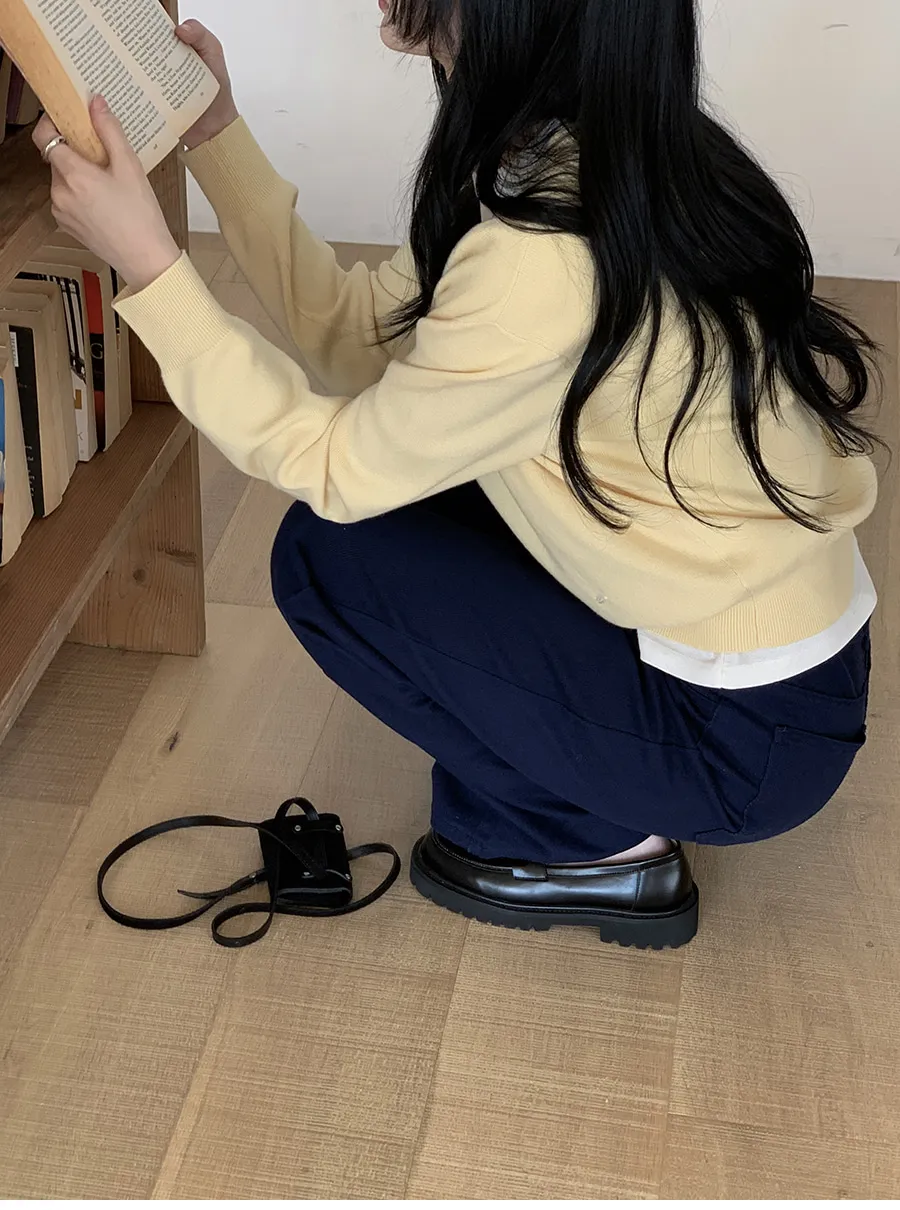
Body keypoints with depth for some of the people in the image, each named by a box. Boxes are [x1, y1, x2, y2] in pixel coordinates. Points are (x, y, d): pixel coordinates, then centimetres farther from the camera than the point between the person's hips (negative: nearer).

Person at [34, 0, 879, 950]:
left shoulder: (551, 263, -30)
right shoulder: (583, 152, -3)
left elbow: (332, 466, -18)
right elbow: (358, 337, 1)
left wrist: (147, 263, -18)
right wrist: (215, 134, 1)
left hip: (749, 734, -8)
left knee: (324, 556, -6)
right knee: (410, 474, 10)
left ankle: (598, 845, 6)